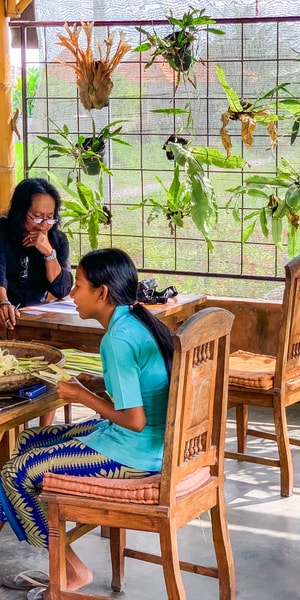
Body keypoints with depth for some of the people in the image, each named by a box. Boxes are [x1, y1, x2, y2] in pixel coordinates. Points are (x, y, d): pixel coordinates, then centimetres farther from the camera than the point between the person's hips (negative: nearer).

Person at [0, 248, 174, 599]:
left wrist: (83, 396, -12)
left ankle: (73, 570, 8)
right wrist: (100, 384, 7)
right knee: (29, 441, 17)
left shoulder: (118, 339, -23)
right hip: (155, 440, 10)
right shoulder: (139, 320, 5)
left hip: (136, 453, -10)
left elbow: (135, 420, -25)